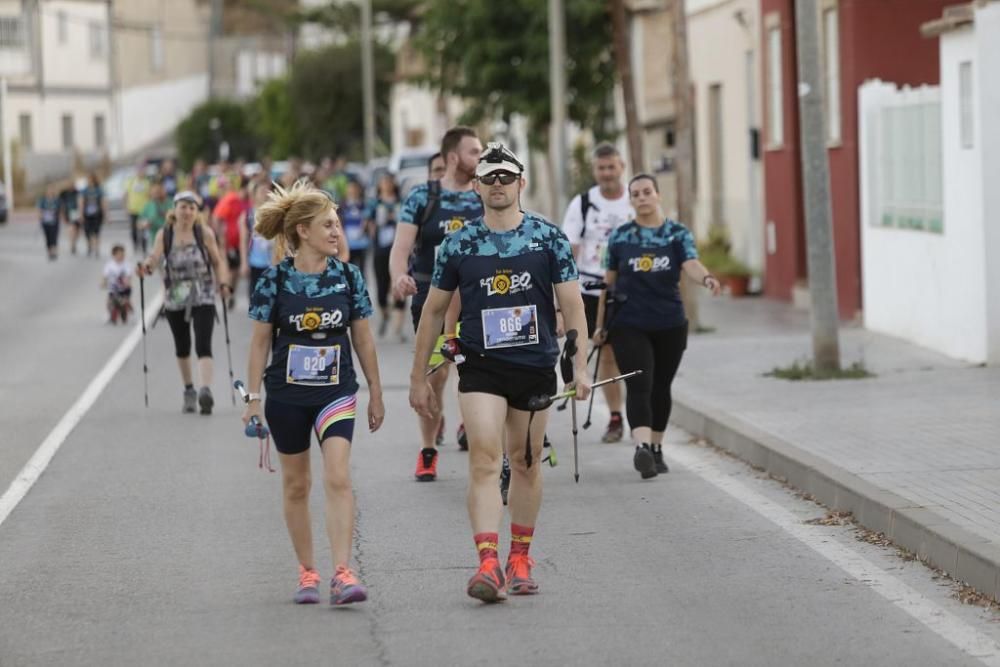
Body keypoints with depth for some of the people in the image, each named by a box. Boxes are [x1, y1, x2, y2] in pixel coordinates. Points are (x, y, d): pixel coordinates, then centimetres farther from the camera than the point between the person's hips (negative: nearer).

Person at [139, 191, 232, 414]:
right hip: (175, 298, 3)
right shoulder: (164, 234, -2)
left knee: (203, 346, -17)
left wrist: (223, 284, -15)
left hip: (202, 298, -3)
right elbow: (155, 257, -12)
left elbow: (218, 262, 1)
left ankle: (206, 390, -30)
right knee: (182, 347, 16)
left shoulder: (205, 233, -5)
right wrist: (147, 265, -35)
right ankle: (189, 391, 33)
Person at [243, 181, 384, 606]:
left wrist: (376, 393, 11)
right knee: (296, 485, 9)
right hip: (286, 395, 0)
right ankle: (307, 572, 21)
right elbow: (260, 342, 0)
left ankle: (342, 573, -18)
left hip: (336, 391, 0)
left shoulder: (348, 277, 0)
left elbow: (362, 338, 8)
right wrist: (254, 397, -2)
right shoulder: (275, 280, -6)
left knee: (338, 478, -15)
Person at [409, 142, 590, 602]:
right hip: (481, 367, -1)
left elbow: (571, 305, 1)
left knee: (525, 462, 11)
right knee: (484, 460, -15)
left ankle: (520, 560, 25)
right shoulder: (459, 244, 2)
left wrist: (580, 368, -7)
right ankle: (488, 564, -22)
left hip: (536, 366, 1)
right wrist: (418, 377, 9)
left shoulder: (548, 237, 1)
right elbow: (434, 309, 9)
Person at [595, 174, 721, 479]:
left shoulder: (677, 234, 3)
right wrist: (600, 323, 8)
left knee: (660, 388, 10)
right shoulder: (619, 237, 4)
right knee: (639, 386, -15)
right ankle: (641, 447, -29)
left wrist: (706, 277, -37)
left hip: (670, 326, 1)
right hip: (629, 326, -1)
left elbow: (691, 264, -15)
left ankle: (656, 448, 24)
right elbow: (608, 283, 9)